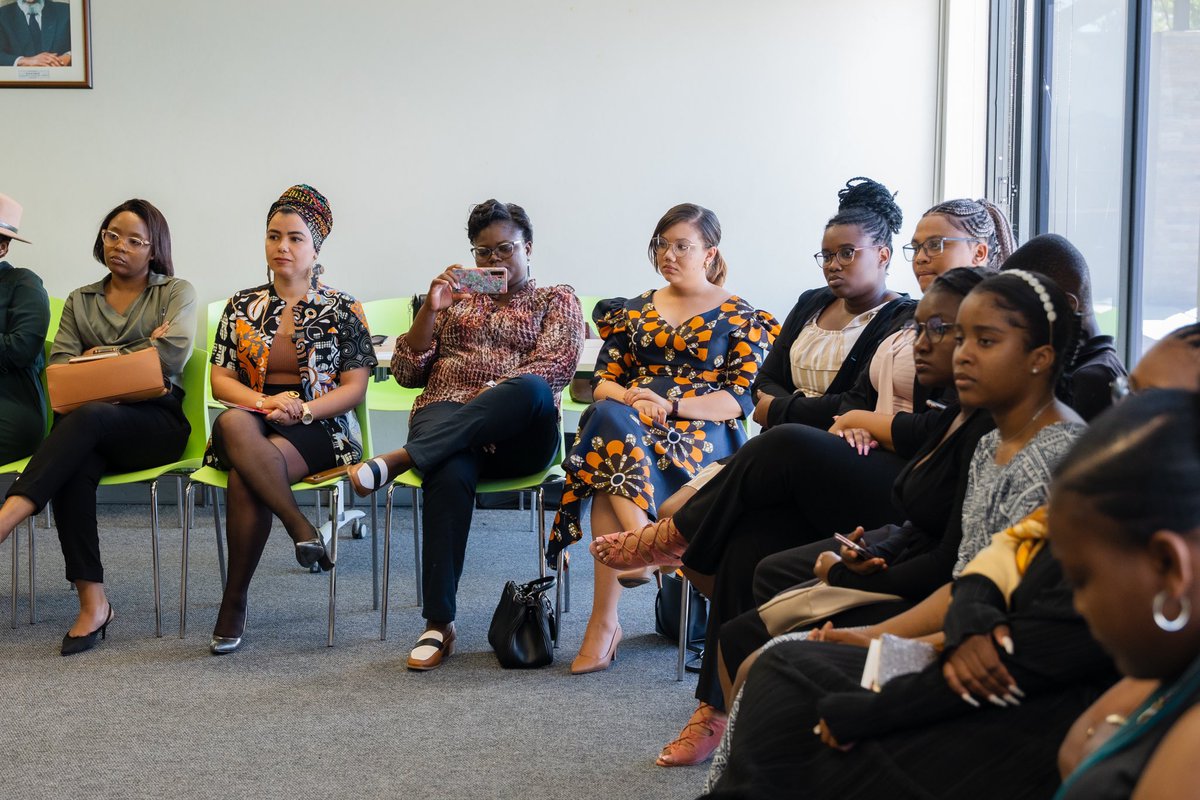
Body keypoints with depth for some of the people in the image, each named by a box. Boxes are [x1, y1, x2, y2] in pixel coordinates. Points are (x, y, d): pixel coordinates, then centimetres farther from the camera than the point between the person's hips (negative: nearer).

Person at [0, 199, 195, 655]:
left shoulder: (176, 292, 14)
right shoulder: (79, 301, 24)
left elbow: (172, 354, -4)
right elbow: (59, 366, 11)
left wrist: (99, 357, 1)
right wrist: (136, 353, -3)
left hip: (155, 420, -2)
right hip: (88, 427, 3)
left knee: (89, 418, -37)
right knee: (72, 468, -35)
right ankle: (92, 603, -38)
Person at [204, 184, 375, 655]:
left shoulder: (342, 310, 8)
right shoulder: (242, 307, 16)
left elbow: (354, 387, 2)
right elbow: (220, 381, 11)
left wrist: (302, 409, -15)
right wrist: (266, 402, -10)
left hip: (318, 428, -3)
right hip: (252, 419, 3)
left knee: (245, 477, -35)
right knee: (234, 424, -38)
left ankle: (234, 603, -25)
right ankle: (302, 528, -36)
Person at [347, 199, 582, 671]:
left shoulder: (557, 300, 19)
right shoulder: (455, 300, 27)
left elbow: (552, 370, 0)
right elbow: (407, 373, 17)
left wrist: (495, 402, -15)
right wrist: (431, 308, 2)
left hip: (517, 437, -1)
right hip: (445, 416, 1)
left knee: (531, 391, -40)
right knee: (450, 475, -38)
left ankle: (399, 460, -42)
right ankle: (439, 623, -38)